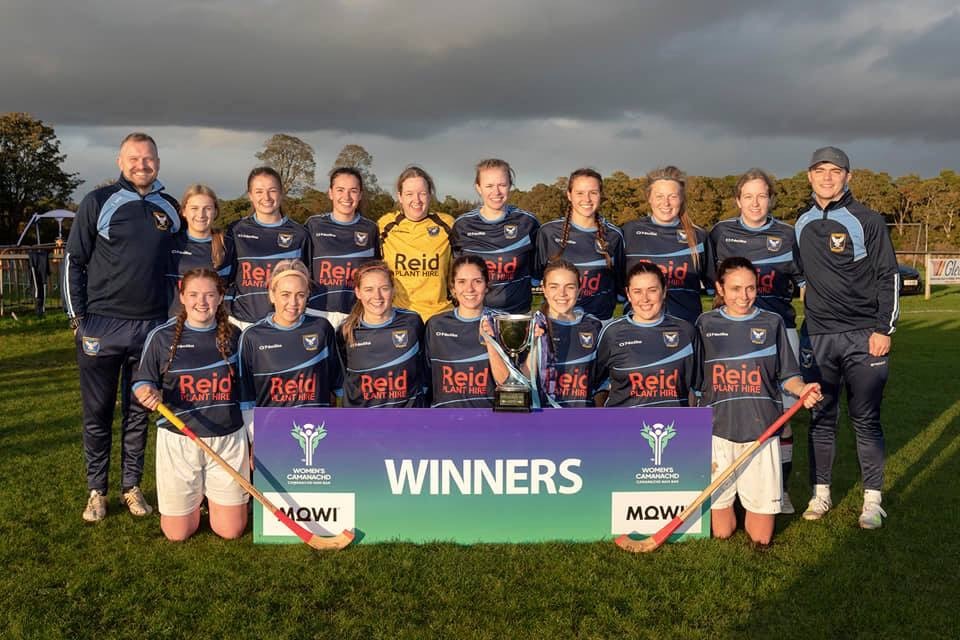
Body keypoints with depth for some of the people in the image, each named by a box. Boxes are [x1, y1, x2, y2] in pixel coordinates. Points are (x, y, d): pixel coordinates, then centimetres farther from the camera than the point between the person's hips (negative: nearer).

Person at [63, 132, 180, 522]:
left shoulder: (170, 209, 8)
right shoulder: (99, 202, -2)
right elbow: (74, 260, 0)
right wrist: (77, 317, -5)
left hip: (152, 326, 3)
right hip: (101, 325, -2)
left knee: (139, 412, 11)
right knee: (97, 413, 6)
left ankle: (131, 487, 22)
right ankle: (96, 491, 18)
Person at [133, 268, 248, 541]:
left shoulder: (233, 335, 1)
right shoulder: (162, 336, -5)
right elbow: (143, 382, 3)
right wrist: (147, 392, -23)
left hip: (228, 439, 1)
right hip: (178, 439, -1)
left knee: (231, 530, 4)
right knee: (177, 533, 5)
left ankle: (211, 492, 36)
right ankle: (193, 495, 37)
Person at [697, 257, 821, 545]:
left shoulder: (772, 322, 6)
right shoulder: (705, 323, 4)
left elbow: (787, 375, 9)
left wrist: (802, 389, -14)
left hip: (761, 429, 0)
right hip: (717, 429, 0)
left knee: (761, 536, 1)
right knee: (721, 531, 4)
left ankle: (753, 500, 32)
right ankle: (727, 498, 36)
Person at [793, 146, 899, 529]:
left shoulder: (868, 221, -2)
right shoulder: (801, 224, 10)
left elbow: (889, 277, -2)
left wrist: (884, 329, -9)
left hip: (864, 337, -3)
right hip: (817, 336, 4)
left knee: (866, 419, 2)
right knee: (821, 417, 8)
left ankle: (872, 499, 13)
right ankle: (820, 493, 18)